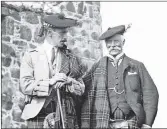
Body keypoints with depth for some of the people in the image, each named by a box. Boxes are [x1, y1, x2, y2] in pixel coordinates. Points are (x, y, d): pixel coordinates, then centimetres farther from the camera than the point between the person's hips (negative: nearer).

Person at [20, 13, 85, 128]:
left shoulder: (71, 58, 13)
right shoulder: (31, 56, 7)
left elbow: (81, 89, 8)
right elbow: (25, 86, -5)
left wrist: (67, 82, -11)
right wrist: (49, 82, -14)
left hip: (66, 117, 2)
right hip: (39, 116, -2)